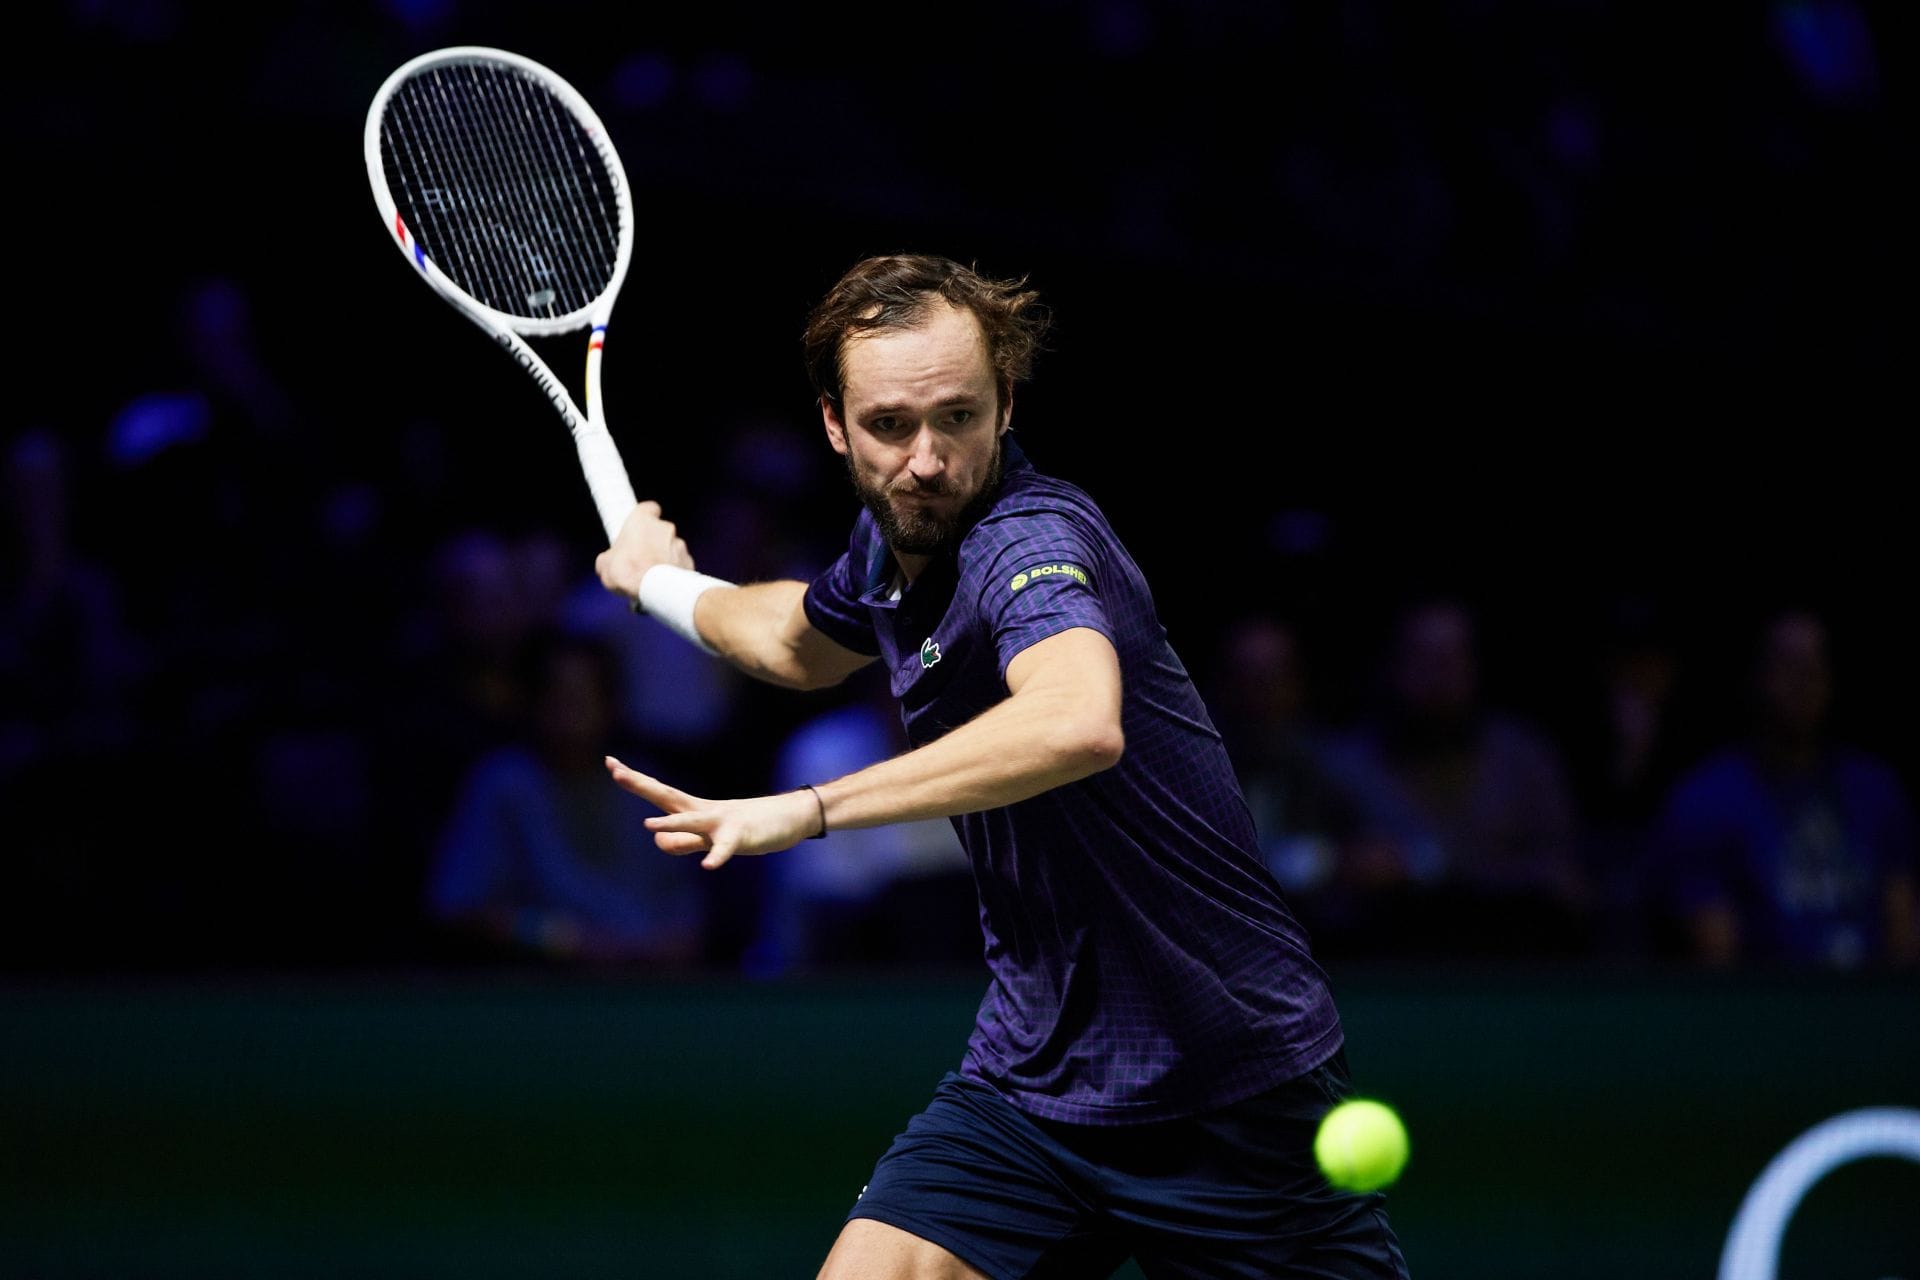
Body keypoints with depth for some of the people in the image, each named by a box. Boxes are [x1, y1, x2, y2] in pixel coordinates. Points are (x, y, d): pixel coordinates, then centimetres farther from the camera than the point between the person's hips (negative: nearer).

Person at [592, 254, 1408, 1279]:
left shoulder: (1033, 540, -23)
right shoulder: (893, 543, 2)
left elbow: (1079, 723, -48)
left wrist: (808, 808, -47)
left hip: (1237, 1102, -6)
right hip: (1032, 1078, 6)